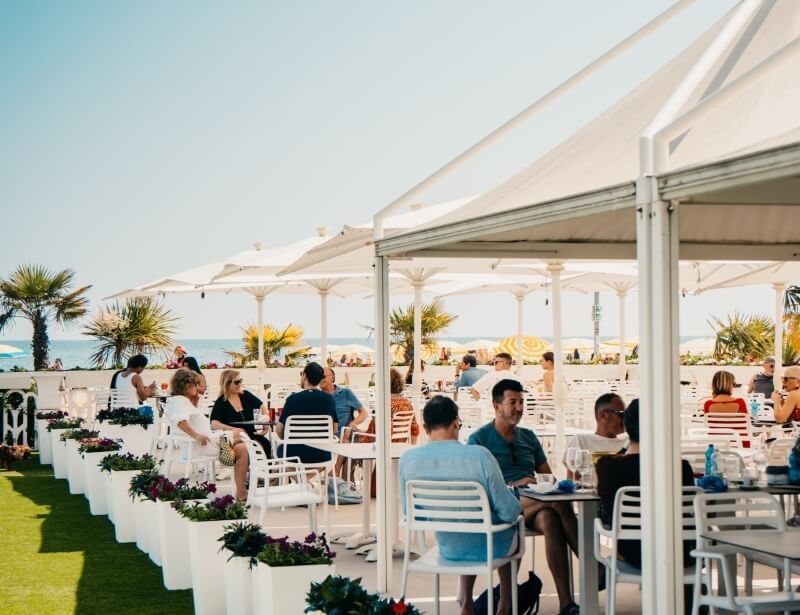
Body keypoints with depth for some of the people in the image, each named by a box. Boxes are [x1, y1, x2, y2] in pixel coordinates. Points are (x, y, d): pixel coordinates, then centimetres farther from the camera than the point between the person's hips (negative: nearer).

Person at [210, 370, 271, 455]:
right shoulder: (221, 402, 0)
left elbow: (262, 406, 19)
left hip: (252, 435, 4)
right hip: (234, 438, -4)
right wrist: (234, 430, -25)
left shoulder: (245, 395, 12)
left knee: (266, 443, -27)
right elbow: (214, 424, -12)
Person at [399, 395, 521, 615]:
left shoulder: (408, 459, -16)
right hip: (487, 546, -3)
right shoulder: (479, 455, -26)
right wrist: (515, 506, 4)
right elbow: (509, 512, -20)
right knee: (513, 528, 34)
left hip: (447, 547, 3)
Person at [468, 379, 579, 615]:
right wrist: (513, 485, -20)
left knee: (549, 519, -36)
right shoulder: (479, 439, 7)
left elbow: (547, 475, 23)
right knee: (559, 503, -34)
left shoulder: (528, 437, 24)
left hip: (533, 504, 4)